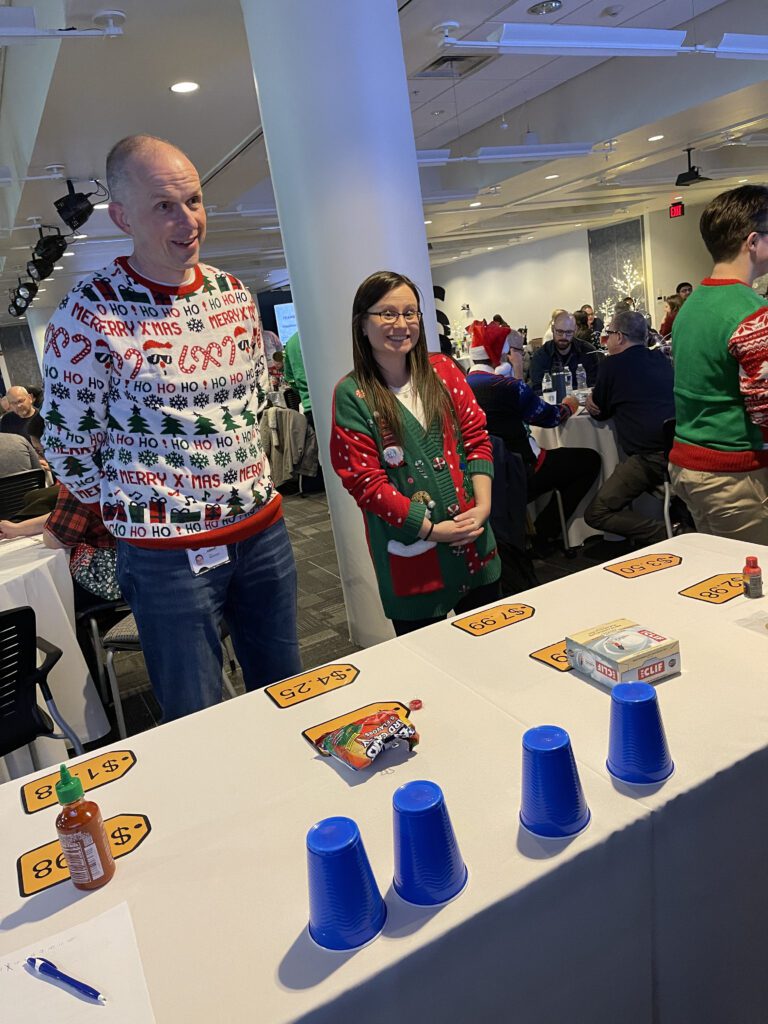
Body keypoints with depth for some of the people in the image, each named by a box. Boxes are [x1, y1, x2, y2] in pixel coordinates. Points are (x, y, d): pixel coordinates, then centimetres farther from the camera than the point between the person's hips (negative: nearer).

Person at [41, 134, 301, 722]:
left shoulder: (232, 293, 4)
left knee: (287, 694, 19)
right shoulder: (90, 316, -14)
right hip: (169, 552, -5)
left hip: (264, 527, 6)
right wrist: (135, 510, 3)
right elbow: (67, 444, -6)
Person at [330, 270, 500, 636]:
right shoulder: (352, 394, -9)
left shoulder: (443, 370, 4)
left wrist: (483, 506, -11)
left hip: (472, 539, 4)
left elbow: (476, 437, 3)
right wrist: (431, 529, -14)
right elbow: (363, 479, -12)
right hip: (409, 551, -4)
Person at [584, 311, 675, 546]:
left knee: (596, 514, -3)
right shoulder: (661, 360, 19)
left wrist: (592, 403, 33)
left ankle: (665, 536, -14)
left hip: (652, 456, -7)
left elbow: (599, 412, 12)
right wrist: (599, 402, 25)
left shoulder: (612, 365, 0)